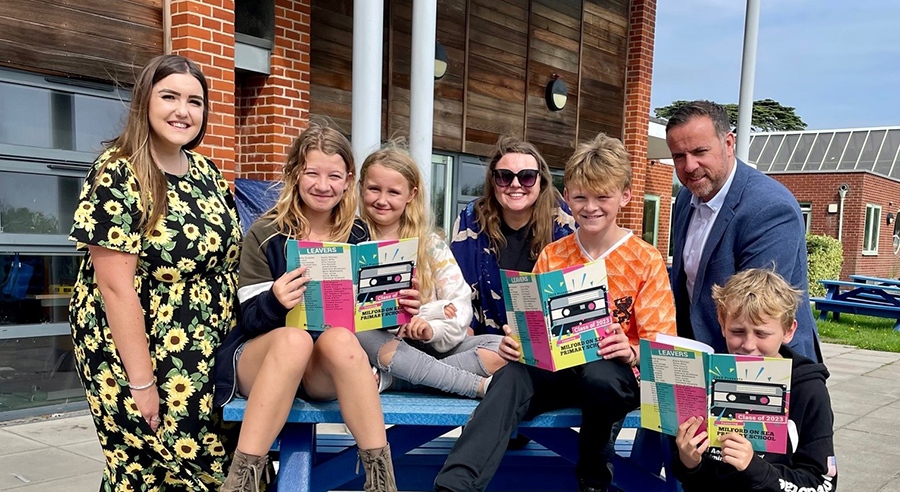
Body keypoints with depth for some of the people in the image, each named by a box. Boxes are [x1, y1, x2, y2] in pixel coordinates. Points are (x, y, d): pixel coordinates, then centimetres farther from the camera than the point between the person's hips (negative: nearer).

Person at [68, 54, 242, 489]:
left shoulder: (205, 173, 6)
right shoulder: (118, 175, -15)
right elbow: (116, 285, -19)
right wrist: (141, 381, -19)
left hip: (203, 355, 7)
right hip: (134, 350, -6)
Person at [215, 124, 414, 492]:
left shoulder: (358, 235, 5)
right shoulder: (265, 233, -4)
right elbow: (250, 319, -9)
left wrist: (397, 308, -13)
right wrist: (275, 301, -31)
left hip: (330, 369, 2)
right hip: (261, 359, -1)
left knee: (339, 338, -33)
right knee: (294, 338, -36)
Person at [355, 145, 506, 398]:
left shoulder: (431, 244, 9)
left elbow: (461, 304, 0)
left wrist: (432, 329, -23)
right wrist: (435, 310, -13)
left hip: (433, 345, 3)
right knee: (362, 337, -36)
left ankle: (389, 378, -23)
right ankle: (482, 385, -27)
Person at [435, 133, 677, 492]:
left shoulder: (646, 260, -1)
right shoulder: (551, 256, 9)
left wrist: (631, 353, -25)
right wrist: (516, 342, -10)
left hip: (616, 372, -2)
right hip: (557, 368, 2)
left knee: (599, 377, -38)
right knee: (511, 376, -31)